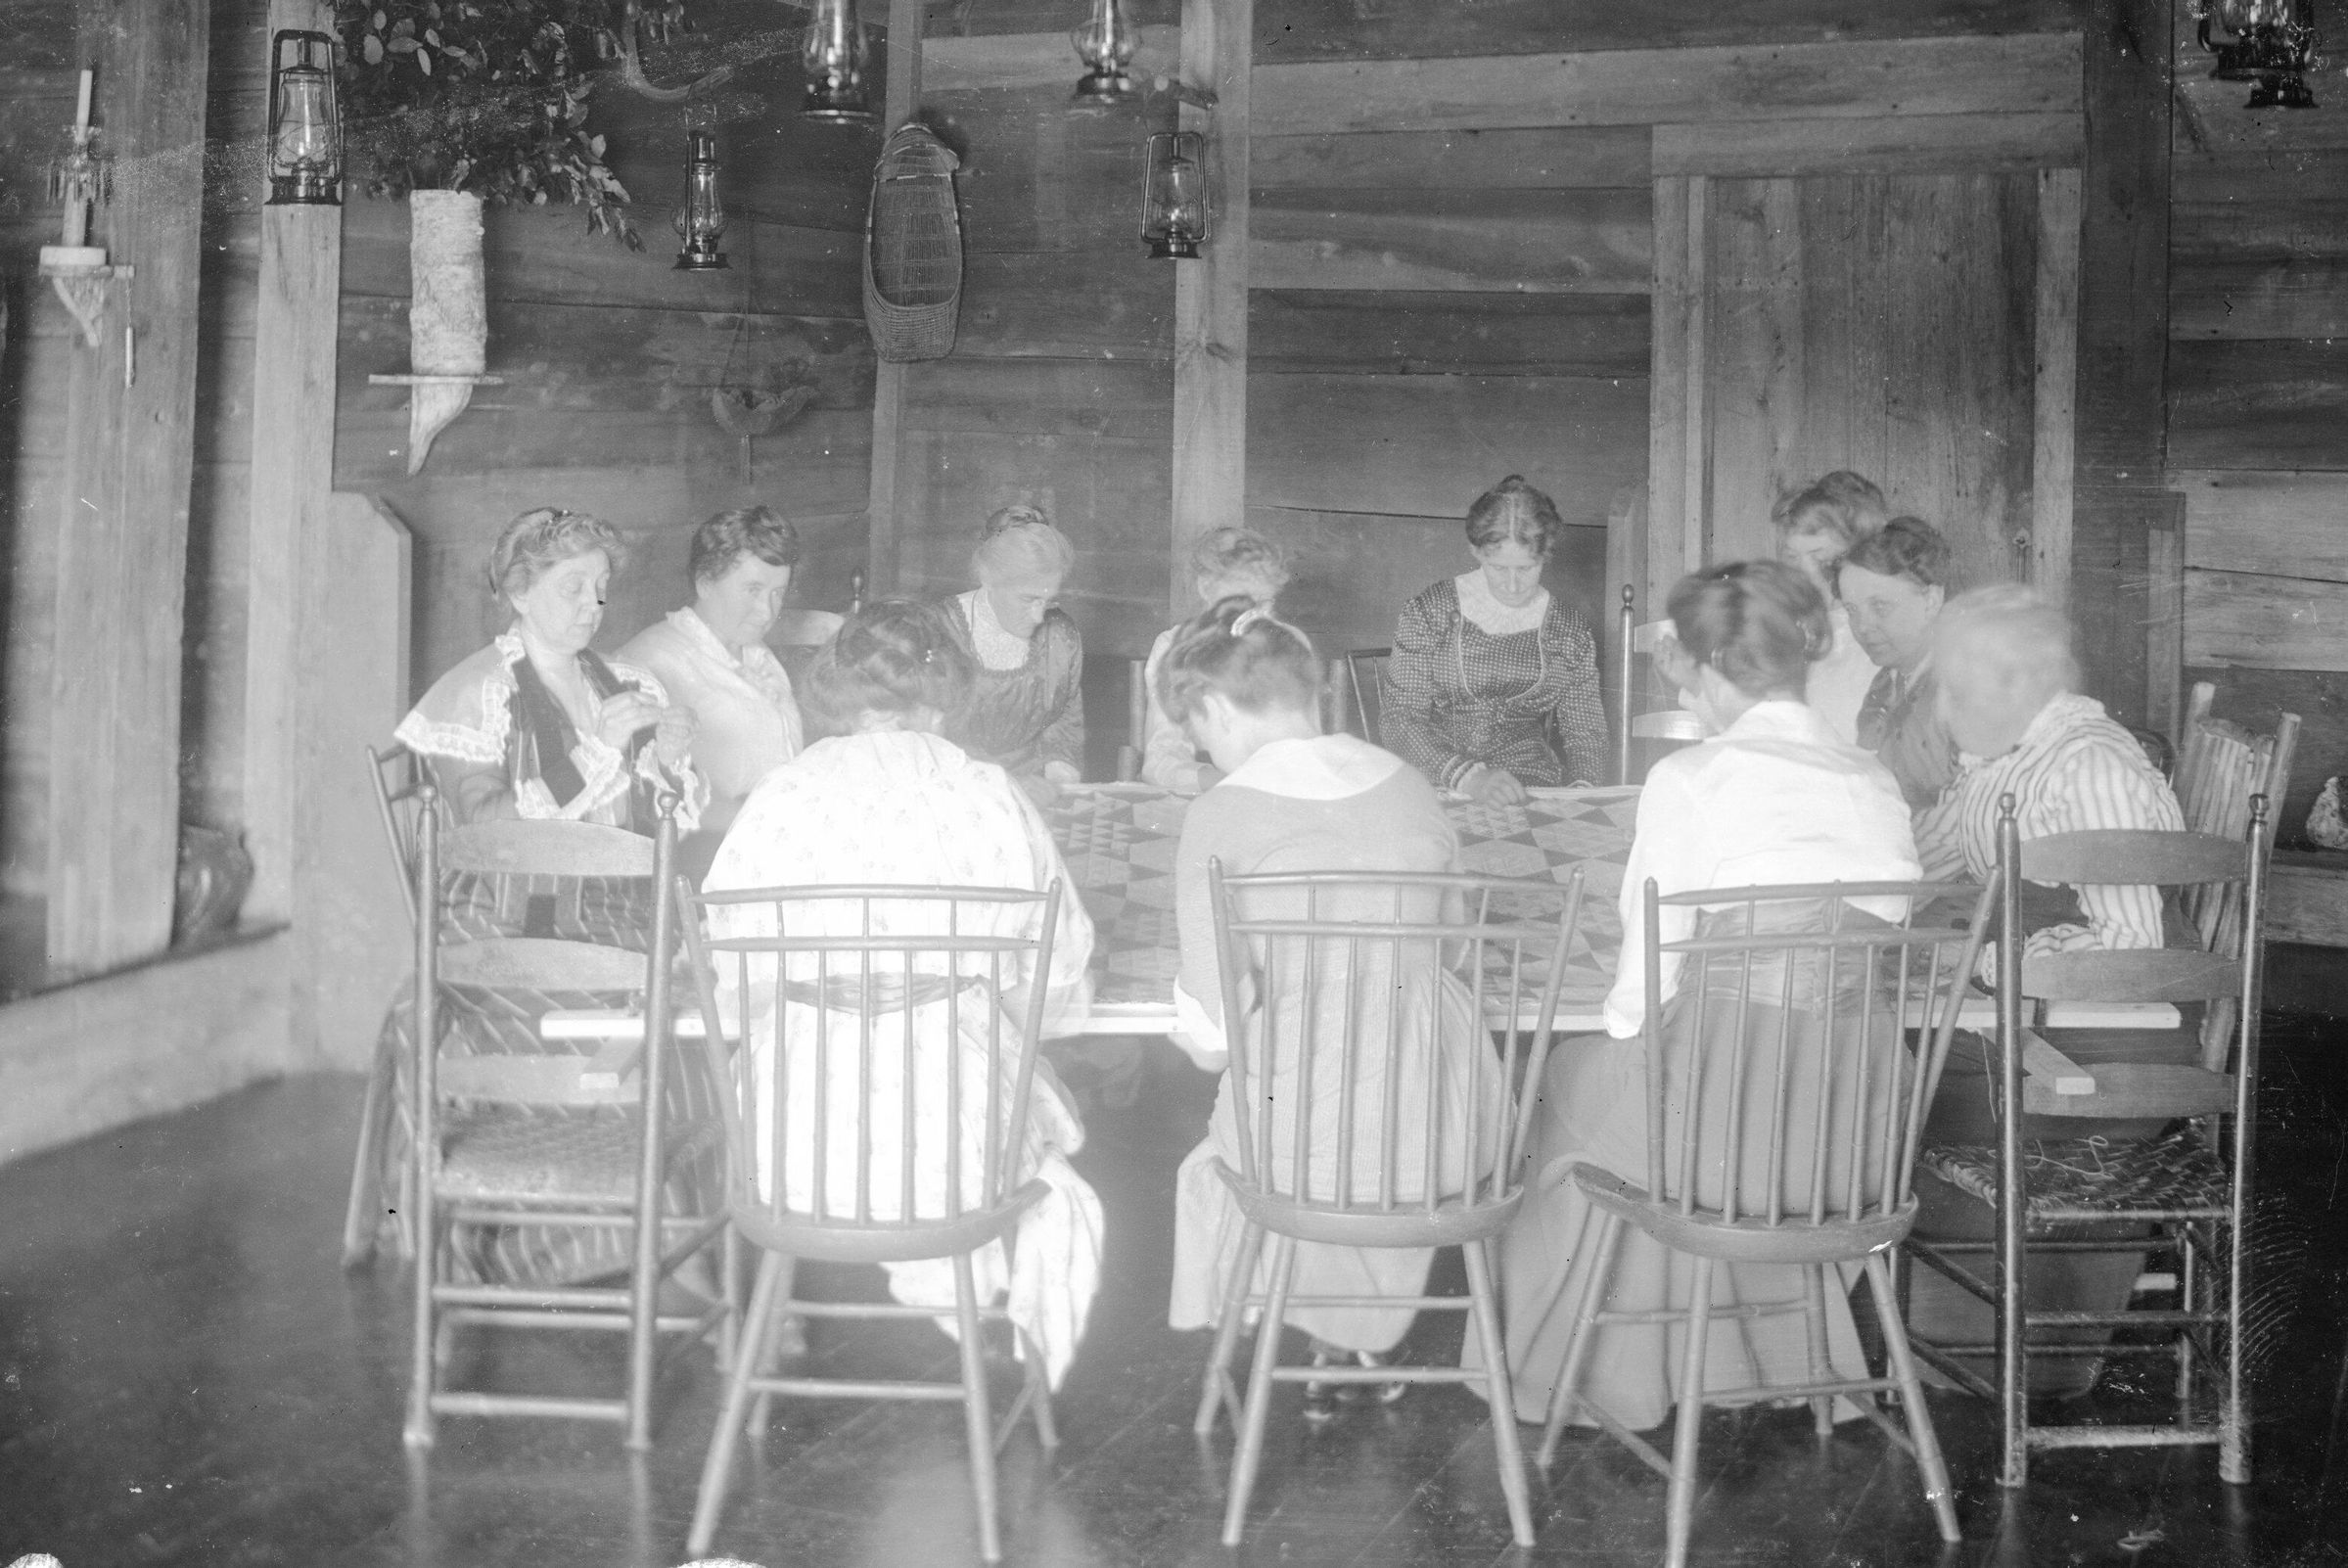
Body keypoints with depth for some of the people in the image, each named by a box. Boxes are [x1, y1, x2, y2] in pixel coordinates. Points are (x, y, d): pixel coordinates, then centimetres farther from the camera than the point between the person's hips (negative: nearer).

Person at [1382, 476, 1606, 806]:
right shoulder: (1428, 615, -1)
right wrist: (1468, 776, -21)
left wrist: (1581, 788, -10)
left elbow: (1583, 731, 12)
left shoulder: (1569, 637, 7)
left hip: (1535, 792, 3)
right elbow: (1400, 717, -6)